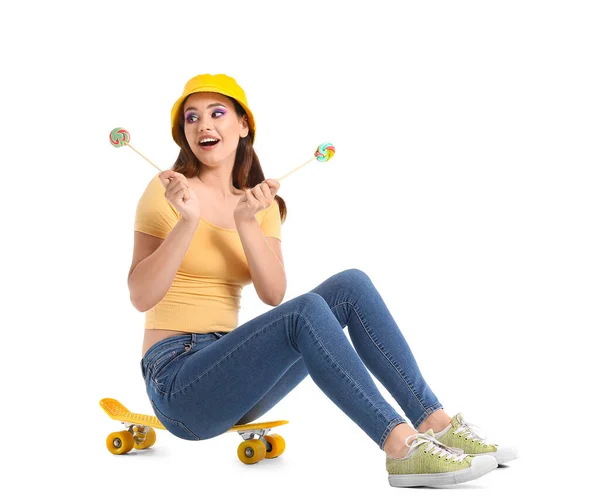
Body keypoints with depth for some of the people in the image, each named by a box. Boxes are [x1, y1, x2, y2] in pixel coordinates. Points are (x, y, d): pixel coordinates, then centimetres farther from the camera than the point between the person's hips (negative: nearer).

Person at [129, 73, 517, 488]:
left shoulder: (261, 203, 12)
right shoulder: (169, 190, -3)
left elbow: (273, 293, -4)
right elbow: (141, 297, -13)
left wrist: (246, 223, -16)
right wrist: (188, 221, -23)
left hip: (231, 371, 6)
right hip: (177, 382, -6)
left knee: (351, 285, -12)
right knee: (306, 310, -31)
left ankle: (434, 423, -17)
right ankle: (402, 448, -36)